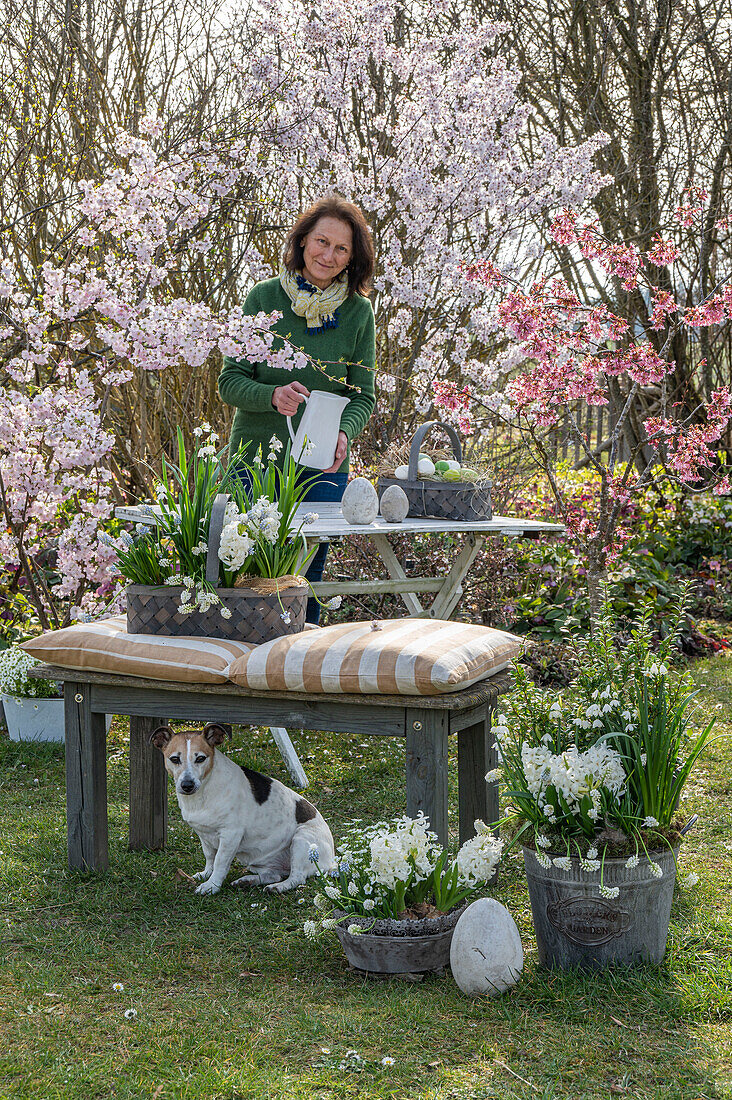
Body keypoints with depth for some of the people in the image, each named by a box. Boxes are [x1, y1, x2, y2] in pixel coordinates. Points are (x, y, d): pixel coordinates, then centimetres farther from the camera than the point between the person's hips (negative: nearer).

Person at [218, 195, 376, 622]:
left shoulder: (358, 311, 1)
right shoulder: (265, 297, -3)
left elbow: (364, 396, 4)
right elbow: (230, 381, -3)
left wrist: (344, 432, -18)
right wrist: (273, 395, -24)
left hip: (323, 467, 1)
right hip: (255, 458, -1)